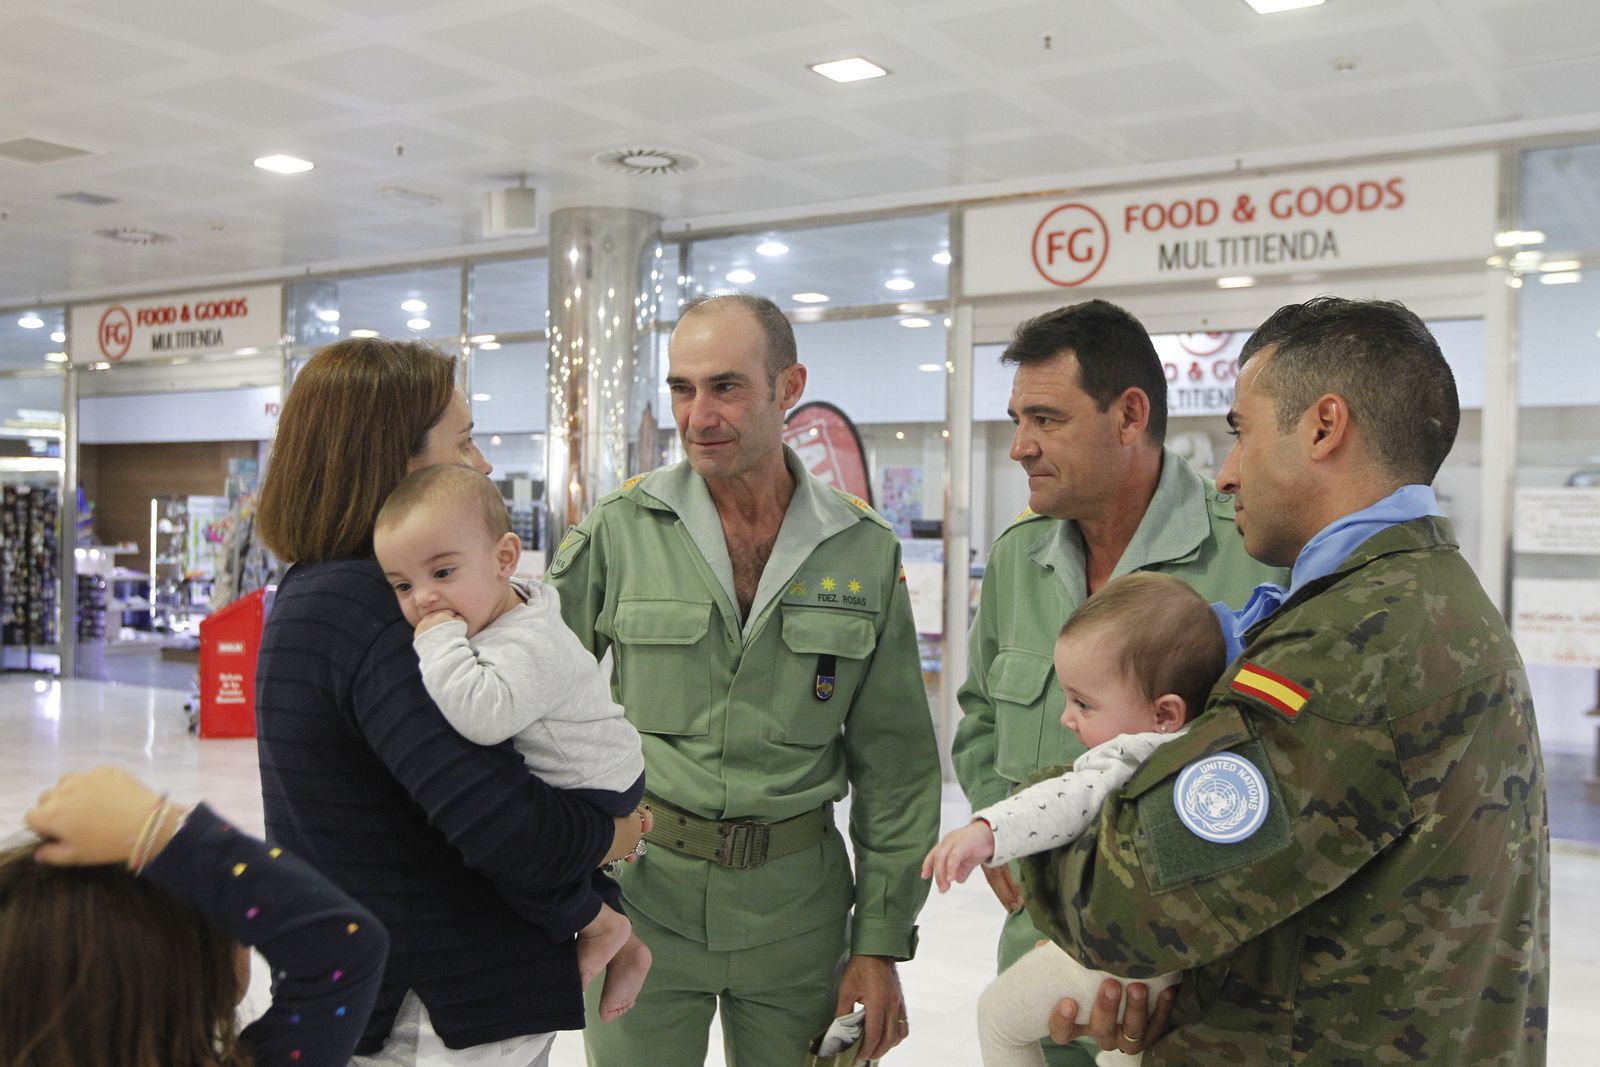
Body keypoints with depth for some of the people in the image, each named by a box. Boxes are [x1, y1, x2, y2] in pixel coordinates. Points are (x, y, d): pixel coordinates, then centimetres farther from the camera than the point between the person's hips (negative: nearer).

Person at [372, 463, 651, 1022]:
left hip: (598, 788, -10)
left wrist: (440, 641, -38)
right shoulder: (491, 614, -3)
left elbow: (480, 715, -49)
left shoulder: (528, 646, -33)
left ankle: (600, 925, 1)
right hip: (573, 785, 10)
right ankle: (622, 948, 41)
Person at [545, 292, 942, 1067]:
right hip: (644, 893, -1)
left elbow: (894, 764, 2)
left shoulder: (865, 550, -1)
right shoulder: (619, 529, -5)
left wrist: (880, 943, 2)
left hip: (798, 903, 1)